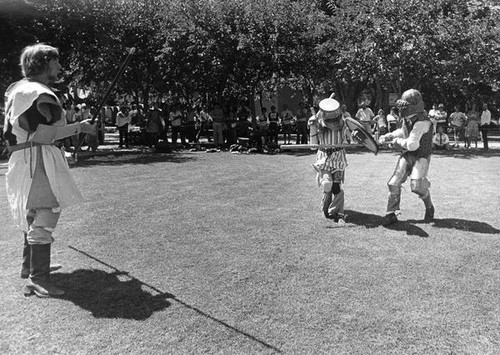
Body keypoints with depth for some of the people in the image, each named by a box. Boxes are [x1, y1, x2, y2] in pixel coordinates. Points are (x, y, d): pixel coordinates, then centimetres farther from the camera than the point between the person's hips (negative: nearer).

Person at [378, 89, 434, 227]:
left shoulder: (422, 122, -26)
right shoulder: (407, 118, 0)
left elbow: (412, 145, -28)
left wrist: (397, 141, -11)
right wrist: (387, 136, 11)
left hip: (421, 157, -7)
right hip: (407, 155, 7)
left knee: (416, 185, -21)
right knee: (394, 183, -3)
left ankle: (429, 207, 11)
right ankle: (391, 214, 7)